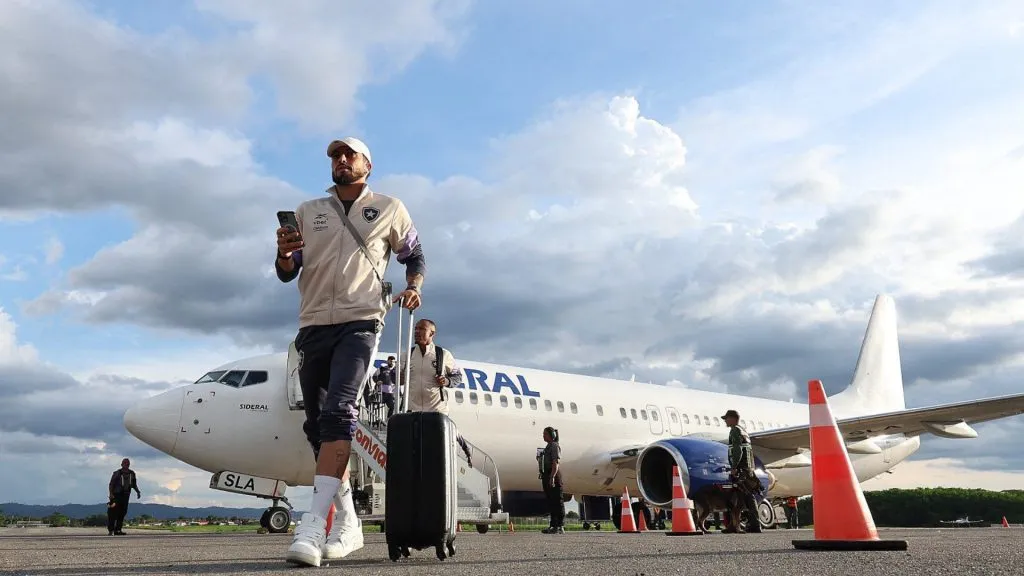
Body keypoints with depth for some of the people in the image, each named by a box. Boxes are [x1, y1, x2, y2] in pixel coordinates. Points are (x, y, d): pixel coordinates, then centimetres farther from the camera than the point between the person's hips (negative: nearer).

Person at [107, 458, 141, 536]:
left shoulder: (132, 473, 10)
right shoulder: (117, 473, -7)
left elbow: (134, 484, 20)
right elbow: (111, 484, -8)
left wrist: (138, 492, 9)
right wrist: (111, 494, -20)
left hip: (125, 495, 5)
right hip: (116, 495, -5)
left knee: (122, 512, 3)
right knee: (113, 513, -9)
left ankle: (118, 530, 8)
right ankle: (110, 530, -5)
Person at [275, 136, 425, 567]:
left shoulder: (389, 209, 10)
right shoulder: (308, 211, 17)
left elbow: (414, 255, 20)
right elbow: (287, 274, 14)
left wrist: (414, 285, -1)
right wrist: (284, 255, -9)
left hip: (359, 323, -4)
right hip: (313, 325, 5)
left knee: (338, 411, -24)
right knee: (317, 425, 6)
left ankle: (313, 525, -29)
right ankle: (347, 524, 17)